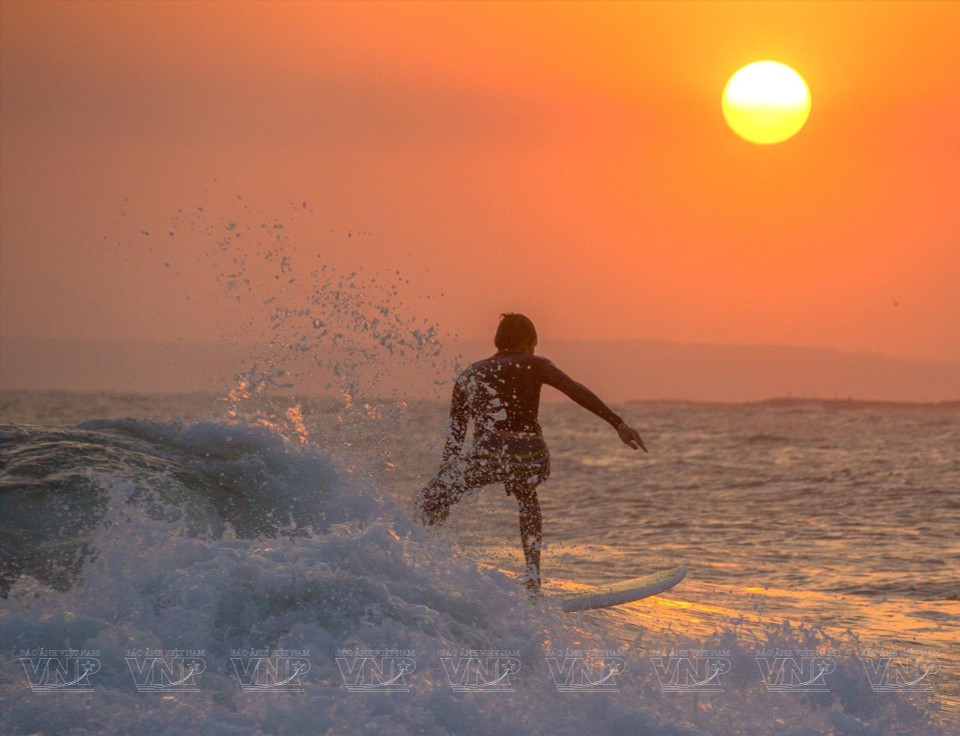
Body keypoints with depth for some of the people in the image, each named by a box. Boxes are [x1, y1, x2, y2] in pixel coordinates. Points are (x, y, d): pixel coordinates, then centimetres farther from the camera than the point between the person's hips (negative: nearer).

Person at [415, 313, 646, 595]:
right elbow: (575, 390, -1)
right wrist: (618, 424, -5)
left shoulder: (468, 376, 22)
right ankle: (532, 584, 31)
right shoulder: (531, 364, 15)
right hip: (532, 458, 1)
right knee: (526, 497, 36)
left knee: (429, 500, 17)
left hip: (490, 456, -1)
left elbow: (454, 437, 24)